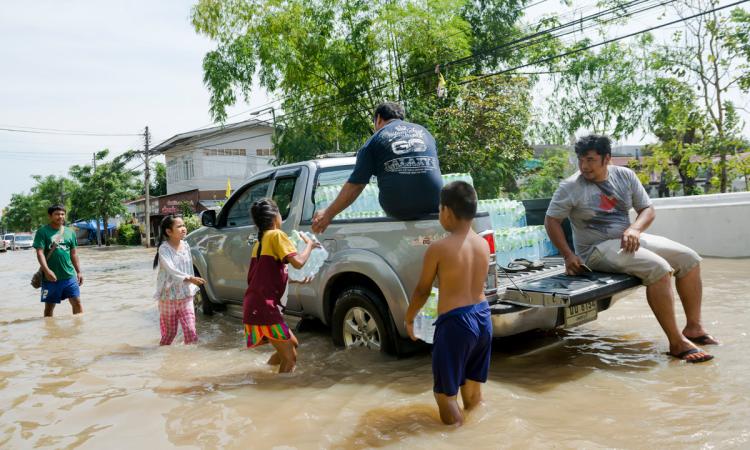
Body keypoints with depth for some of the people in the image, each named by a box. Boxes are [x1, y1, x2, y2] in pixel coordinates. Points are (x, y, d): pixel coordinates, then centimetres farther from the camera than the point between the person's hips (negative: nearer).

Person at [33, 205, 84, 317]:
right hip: (50, 277, -3)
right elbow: (40, 252, -11)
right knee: (49, 306, 9)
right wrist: (46, 270, -24)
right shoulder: (42, 232, -3)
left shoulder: (70, 232, 10)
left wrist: (79, 272, 11)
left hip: (69, 275, 3)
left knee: (77, 302, 0)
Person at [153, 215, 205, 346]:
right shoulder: (164, 248, -15)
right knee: (169, 332, 9)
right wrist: (189, 279, -41)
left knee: (190, 331, -4)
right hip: (168, 297, -4)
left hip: (186, 296, 4)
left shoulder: (186, 246, 3)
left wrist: (193, 286, 11)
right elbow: (171, 270, -29)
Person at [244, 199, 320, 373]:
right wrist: (309, 244, -2)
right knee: (290, 357, -3)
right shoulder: (276, 235, -7)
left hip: (255, 306, 9)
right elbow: (298, 262, -19)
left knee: (292, 344, 21)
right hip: (264, 307, -9)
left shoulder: (261, 240, 20)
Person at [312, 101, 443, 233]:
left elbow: (355, 185, 3)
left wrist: (328, 214, 11)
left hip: (397, 209, -2)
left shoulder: (375, 140, 9)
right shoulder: (424, 131, 19)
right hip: (433, 205, 2)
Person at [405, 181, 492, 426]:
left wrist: (409, 318, 12)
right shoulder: (483, 245, 3)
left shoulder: (438, 248, -13)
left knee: (445, 393, 8)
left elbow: (422, 290, -3)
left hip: (455, 322, -7)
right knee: (473, 388, 23)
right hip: (483, 317, 7)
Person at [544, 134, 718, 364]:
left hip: (629, 239, 7)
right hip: (598, 249, -7)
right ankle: (676, 343, -23)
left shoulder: (625, 176, 5)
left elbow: (648, 209, 7)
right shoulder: (570, 187, -10)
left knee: (690, 259, -2)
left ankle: (693, 327, 7)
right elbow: (551, 220, -8)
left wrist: (634, 229, -15)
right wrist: (568, 256, -15)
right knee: (659, 269, -28)